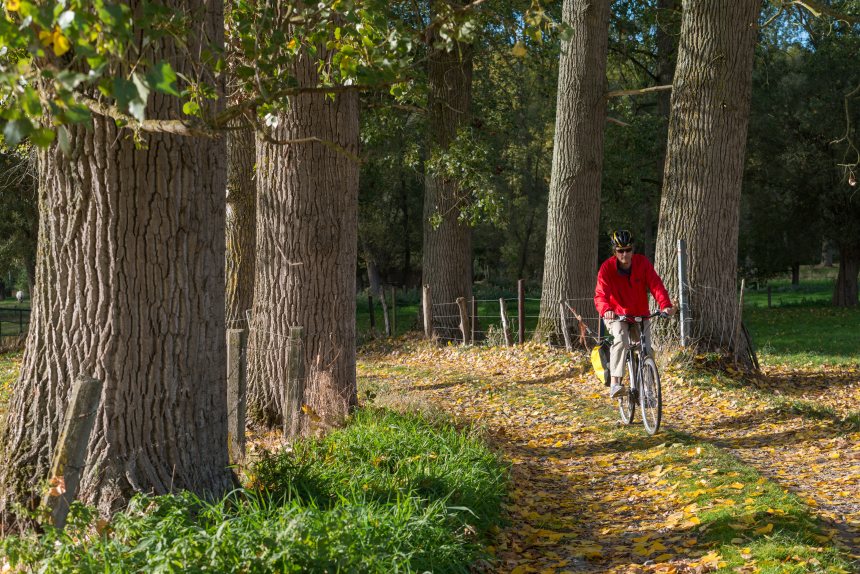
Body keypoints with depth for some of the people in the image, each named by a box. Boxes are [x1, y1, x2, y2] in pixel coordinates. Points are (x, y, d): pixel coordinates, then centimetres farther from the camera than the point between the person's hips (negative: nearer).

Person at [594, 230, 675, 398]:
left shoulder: (643, 263, -11)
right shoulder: (607, 267, -16)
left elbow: (656, 285, -20)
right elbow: (600, 295, -25)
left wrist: (666, 305, -37)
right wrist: (606, 310, -47)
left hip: (641, 315, 3)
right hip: (616, 315, -3)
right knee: (620, 339, -31)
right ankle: (615, 383, -38)